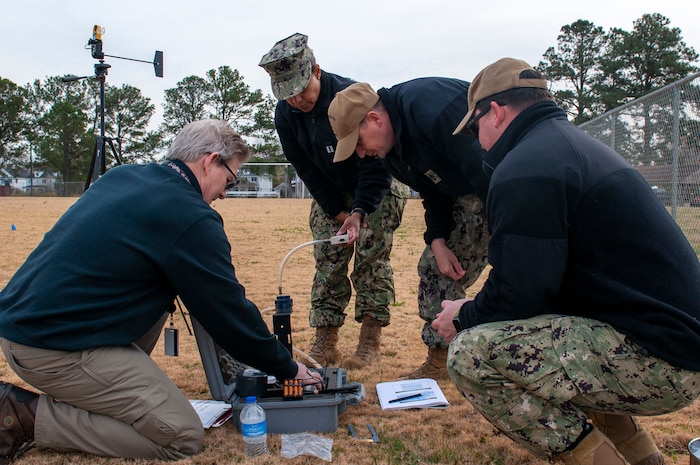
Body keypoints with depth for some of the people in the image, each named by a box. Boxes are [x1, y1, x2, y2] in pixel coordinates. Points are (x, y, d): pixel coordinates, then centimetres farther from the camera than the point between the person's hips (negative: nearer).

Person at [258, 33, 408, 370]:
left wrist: (359, 211, -34)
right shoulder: (285, 114, -15)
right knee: (327, 264, 0)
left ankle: (370, 342, -1)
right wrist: (338, 212, -12)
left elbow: (376, 163, -26)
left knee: (371, 259, -9)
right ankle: (324, 345, 5)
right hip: (331, 194, 4)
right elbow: (306, 169, -8)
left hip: (377, 189, -4)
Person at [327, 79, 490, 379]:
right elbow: (434, 194, 9)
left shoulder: (427, 104, -29)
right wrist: (438, 242, -5)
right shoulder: (393, 150, 2)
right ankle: (438, 362, 18)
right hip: (467, 196, 9)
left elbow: (482, 162, -32)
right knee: (434, 268, 8)